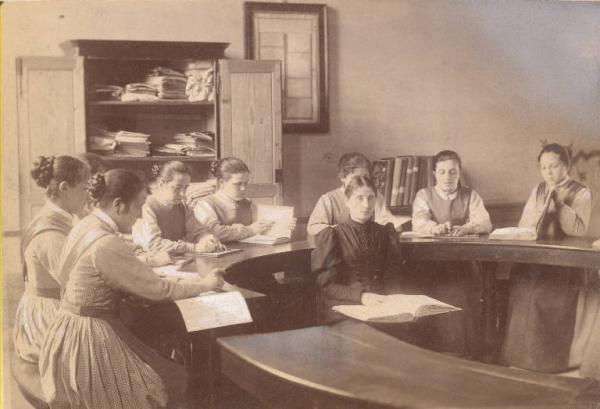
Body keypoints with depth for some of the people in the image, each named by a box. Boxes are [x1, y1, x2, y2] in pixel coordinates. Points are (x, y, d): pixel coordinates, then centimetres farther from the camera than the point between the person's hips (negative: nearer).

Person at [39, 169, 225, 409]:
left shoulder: (86, 226, 4)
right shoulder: (107, 244, -24)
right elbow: (156, 290, -16)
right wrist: (203, 285, -3)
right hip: (90, 342, -9)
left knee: (170, 373, 14)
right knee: (171, 383, 6)